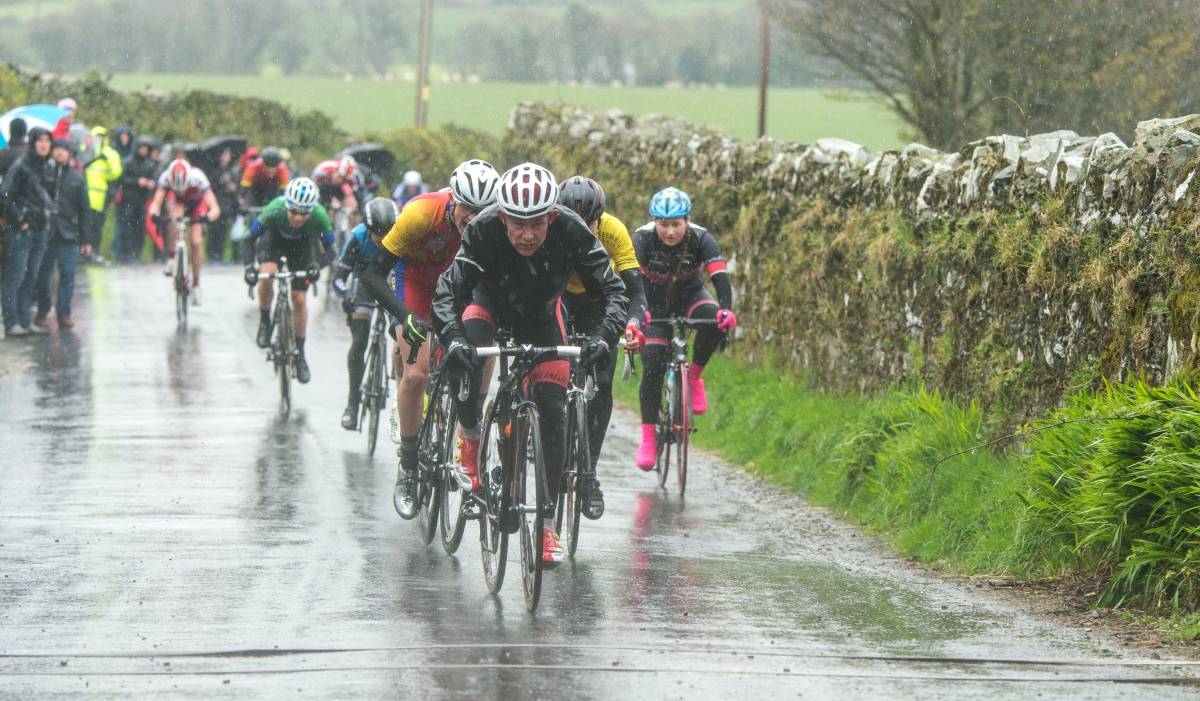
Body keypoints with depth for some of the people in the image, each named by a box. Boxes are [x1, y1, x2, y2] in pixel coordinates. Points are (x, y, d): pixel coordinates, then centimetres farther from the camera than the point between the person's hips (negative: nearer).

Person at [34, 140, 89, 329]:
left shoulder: (77, 178, 6)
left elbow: (84, 210, 8)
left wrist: (86, 240, 4)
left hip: (68, 235, 0)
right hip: (44, 233, 0)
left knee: (67, 275, 0)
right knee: (43, 274, 4)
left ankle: (64, 313, 6)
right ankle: (42, 311, 16)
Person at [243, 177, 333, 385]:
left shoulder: (319, 216, -36)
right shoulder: (275, 210, -39)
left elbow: (329, 248, -23)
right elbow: (249, 239, -31)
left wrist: (316, 265, -41)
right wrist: (249, 266, -45)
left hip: (302, 243, 1)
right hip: (275, 237, -1)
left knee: (300, 299, -2)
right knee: (267, 273, -30)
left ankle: (299, 353, 15)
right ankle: (264, 321, -5)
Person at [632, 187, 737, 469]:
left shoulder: (701, 239, -23)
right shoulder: (643, 239, -25)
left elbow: (720, 277, -33)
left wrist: (726, 309, -52)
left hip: (689, 296, 1)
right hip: (654, 302, -1)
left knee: (712, 319, -33)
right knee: (652, 367, -15)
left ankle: (694, 376, -10)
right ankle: (647, 440, -7)